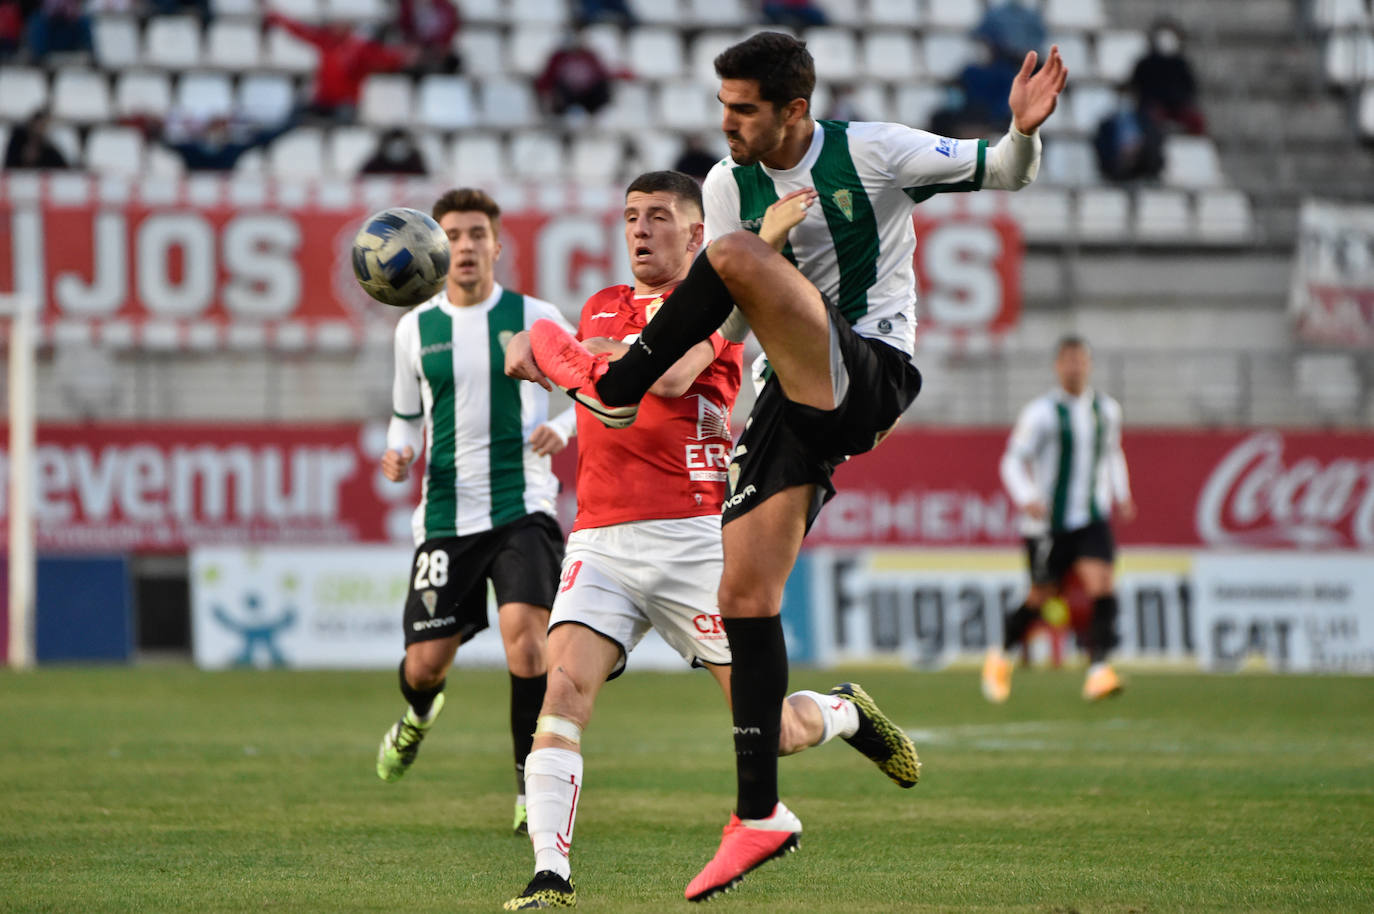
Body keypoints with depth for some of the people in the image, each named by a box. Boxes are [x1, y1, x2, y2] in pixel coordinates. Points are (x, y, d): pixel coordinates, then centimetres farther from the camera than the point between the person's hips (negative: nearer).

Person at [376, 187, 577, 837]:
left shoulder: (535, 319, 1)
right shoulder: (415, 329, 7)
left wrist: (563, 428, -10)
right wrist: (399, 453, -2)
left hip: (523, 508, -2)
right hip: (447, 516, 2)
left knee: (524, 628, -24)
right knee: (425, 663, 1)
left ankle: (531, 785, -11)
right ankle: (419, 714, 41)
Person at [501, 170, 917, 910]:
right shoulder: (601, 309, 19)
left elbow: (669, 376, -20)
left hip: (693, 537, -4)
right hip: (601, 538, 4)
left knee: (769, 730, 2)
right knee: (564, 689, -20)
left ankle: (846, 712, 36)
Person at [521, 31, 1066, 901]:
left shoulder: (870, 152, -5)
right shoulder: (729, 185, 10)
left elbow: (1001, 174, -1)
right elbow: (723, 324, 10)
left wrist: (1024, 133, -25)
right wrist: (769, 238, -9)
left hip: (871, 372, -6)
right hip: (797, 393, 6)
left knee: (732, 255, -27)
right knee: (745, 600, -3)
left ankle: (611, 387, -10)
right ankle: (760, 813, 2)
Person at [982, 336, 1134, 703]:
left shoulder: (1107, 410, 9)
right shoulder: (1041, 412, -8)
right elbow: (1013, 461, -7)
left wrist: (1121, 494, 14)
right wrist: (1026, 498, -23)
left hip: (1092, 519, 4)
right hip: (1048, 522, -4)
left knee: (1101, 588, -17)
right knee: (1040, 597, 5)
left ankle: (1099, 669, -22)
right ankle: (1000, 655, 31)